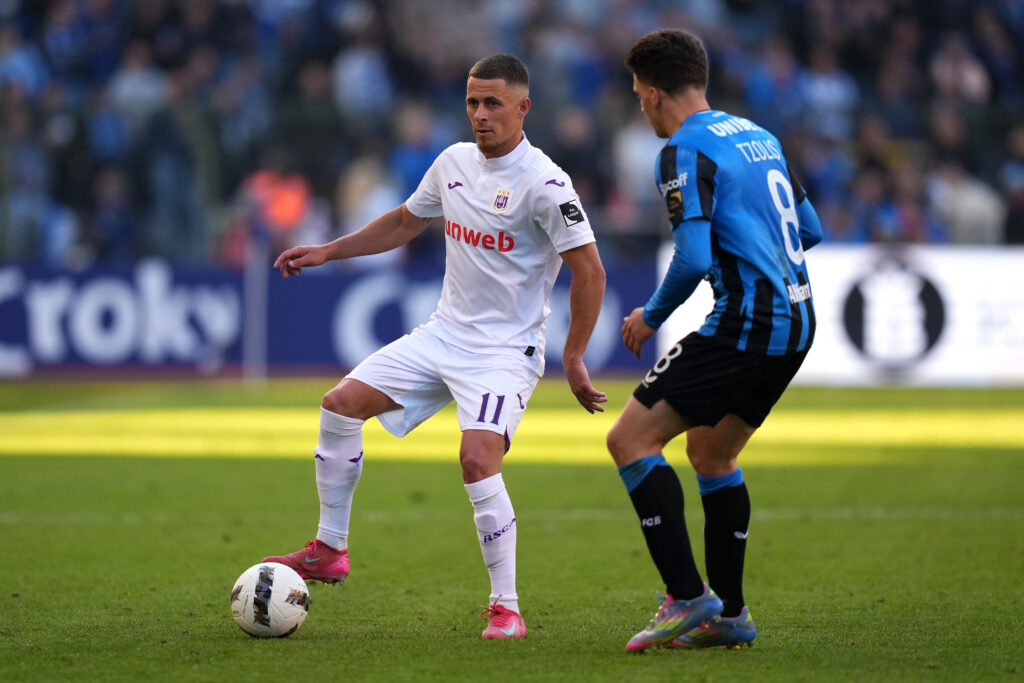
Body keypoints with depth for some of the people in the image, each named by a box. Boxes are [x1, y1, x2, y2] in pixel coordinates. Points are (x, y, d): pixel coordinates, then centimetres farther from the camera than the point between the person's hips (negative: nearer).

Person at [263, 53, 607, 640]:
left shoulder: (543, 183, -17)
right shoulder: (455, 162, 6)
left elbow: (590, 271, -16)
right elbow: (405, 223, 24)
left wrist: (574, 360, -16)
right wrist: (327, 252, 20)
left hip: (506, 350, -7)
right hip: (444, 335, 7)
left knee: (478, 459, -26)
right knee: (342, 403, -2)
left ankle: (507, 608, -14)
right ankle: (330, 550, 11)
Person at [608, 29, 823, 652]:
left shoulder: (685, 152, -10)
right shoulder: (758, 137, 16)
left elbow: (694, 259, -19)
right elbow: (811, 231, 21)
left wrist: (651, 316, -3)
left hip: (745, 325, -9)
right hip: (798, 322, 9)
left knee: (631, 439, -6)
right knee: (711, 455, 22)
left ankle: (688, 596, -11)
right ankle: (729, 615, 22)